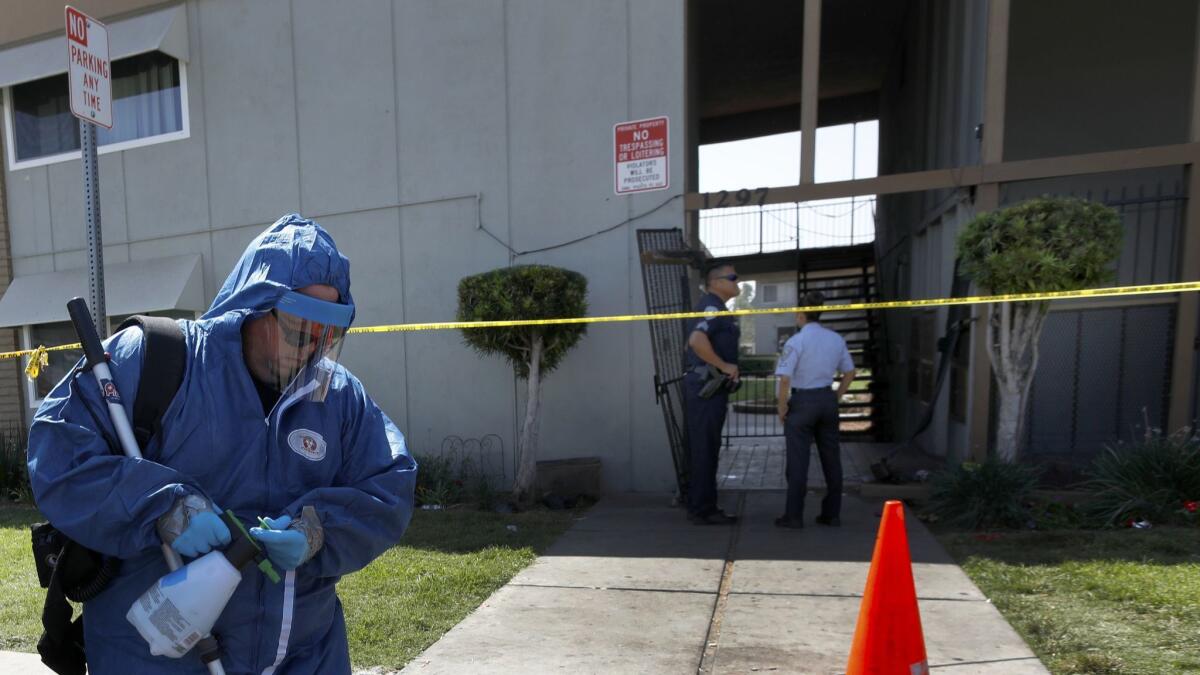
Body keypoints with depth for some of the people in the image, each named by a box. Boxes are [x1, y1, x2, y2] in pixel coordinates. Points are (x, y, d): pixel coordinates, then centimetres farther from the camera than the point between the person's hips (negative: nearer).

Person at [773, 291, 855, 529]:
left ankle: (794, 516, 9)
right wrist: (835, 398, 17)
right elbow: (849, 373, 11)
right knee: (831, 458, 13)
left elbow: (785, 379, -17)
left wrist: (782, 409, -6)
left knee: (798, 460, 2)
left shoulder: (795, 342, -13)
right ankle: (832, 514, 22)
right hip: (827, 399, 5)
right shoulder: (836, 339, 5)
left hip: (803, 401, -5)